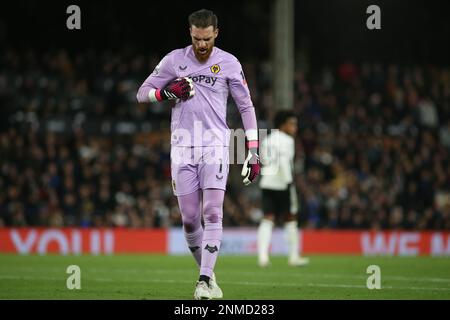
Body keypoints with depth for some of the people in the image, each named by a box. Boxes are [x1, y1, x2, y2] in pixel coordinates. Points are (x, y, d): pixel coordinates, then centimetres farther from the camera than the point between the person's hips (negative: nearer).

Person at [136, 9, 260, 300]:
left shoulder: (229, 63, 2)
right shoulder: (174, 60, 5)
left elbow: (246, 106, 6)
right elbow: (142, 93, 9)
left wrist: (253, 152, -1)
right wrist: (167, 92, -13)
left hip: (215, 146, -2)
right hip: (183, 147, 2)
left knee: (213, 214, -13)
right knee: (190, 219, 2)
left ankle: (205, 281, -16)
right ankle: (208, 272, 18)